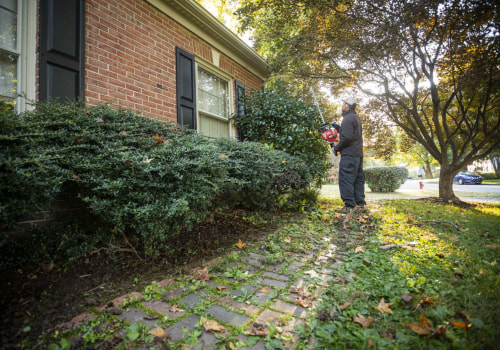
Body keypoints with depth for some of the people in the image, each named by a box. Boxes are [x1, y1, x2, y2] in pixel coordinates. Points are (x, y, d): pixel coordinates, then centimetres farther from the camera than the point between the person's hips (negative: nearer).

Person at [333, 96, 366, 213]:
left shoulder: (348, 118, -12)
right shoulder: (356, 117, 20)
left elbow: (347, 137, -21)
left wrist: (337, 148, -10)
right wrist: (338, 128, 17)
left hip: (349, 153, -10)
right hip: (358, 153, 10)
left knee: (346, 179, -9)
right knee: (358, 178, 13)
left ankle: (349, 206, -9)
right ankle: (360, 203, 20)